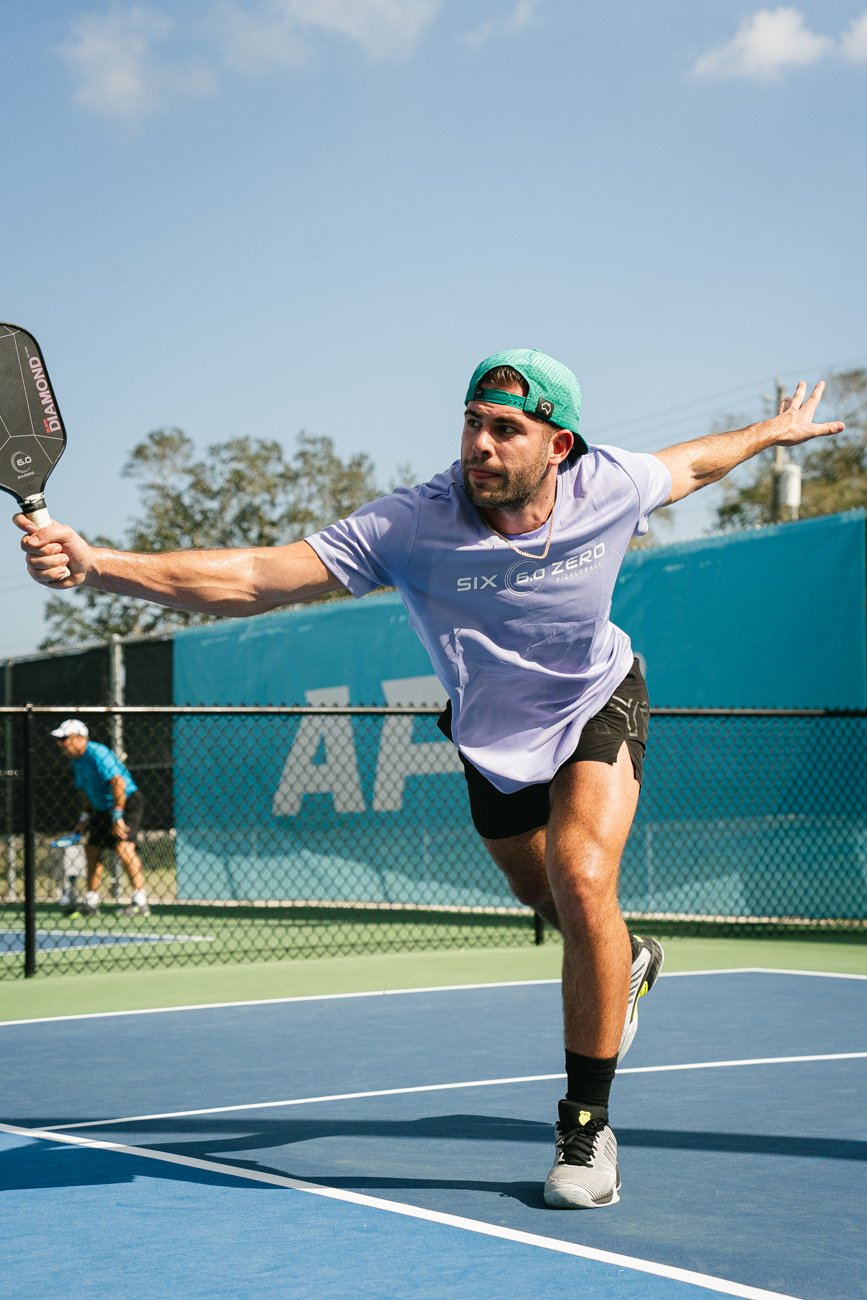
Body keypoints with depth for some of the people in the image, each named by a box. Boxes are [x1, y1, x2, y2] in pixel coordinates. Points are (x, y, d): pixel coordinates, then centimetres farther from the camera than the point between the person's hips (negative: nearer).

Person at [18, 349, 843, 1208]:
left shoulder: (609, 486, -28)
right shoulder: (410, 526, -35)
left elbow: (689, 465, -2)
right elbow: (245, 580, -42)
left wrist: (771, 431, 14)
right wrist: (94, 566, -56)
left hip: (597, 704, -1)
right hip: (492, 735, 2)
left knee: (583, 882, -23)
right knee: (541, 892, 22)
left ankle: (587, 1125, -8)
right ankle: (625, 961, 59)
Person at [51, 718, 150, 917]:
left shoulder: (97, 754, -22)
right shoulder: (76, 761, 8)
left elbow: (118, 783, -29)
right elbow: (84, 792, 20)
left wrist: (117, 817, -29)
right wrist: (85, 817, 10)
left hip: (128, 802, -10)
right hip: (102, 809, 10)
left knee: (123, 847, -24)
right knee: (92, 850, 10)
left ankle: (141, 902, -24)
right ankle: (91, 903, 21)